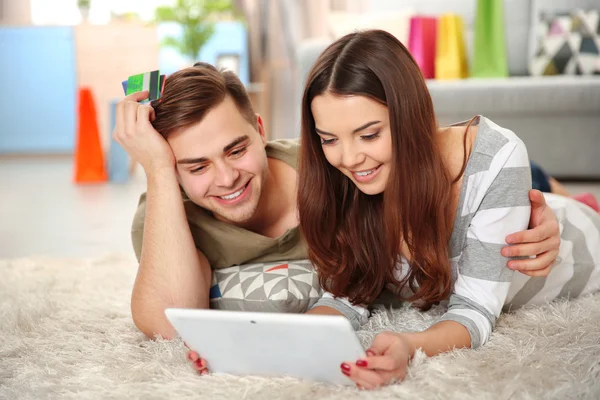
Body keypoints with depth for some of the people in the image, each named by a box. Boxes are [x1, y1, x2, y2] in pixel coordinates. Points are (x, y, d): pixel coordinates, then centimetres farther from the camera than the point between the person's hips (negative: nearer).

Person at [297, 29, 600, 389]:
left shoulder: (496, 158, -38)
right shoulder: (340, 182, -27)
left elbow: (475, 309, -36)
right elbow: (347, 294, -20)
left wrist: (409, 346, -56)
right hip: (441, 293, 2)